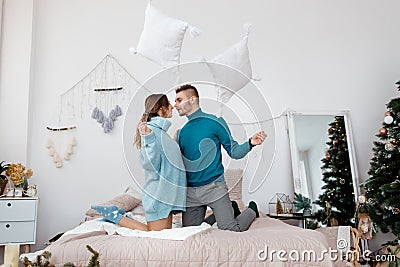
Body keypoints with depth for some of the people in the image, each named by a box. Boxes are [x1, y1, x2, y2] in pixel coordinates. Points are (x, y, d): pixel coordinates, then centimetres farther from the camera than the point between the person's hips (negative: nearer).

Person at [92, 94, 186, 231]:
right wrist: (147, 137, -33)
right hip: (158, 192, -10)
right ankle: (115, 216, 7)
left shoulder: (160, 130, 13)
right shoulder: (151, 130, -16)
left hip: (166, 192, 10)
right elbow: (150, 164, -23)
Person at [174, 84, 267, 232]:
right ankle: (230, 210, 25)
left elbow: (234, 152, 1)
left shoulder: (215, 122, -1)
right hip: (190, 191, 5)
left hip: (214, 187, -5)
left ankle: (251, 210, 23)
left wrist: (250, 143, -20)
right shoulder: (181, 132, 14)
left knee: (231, 230, -11)